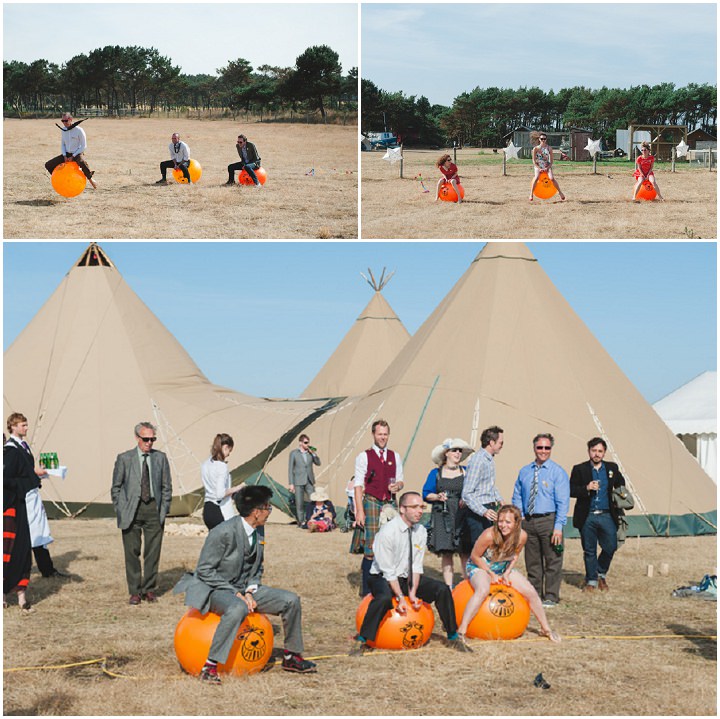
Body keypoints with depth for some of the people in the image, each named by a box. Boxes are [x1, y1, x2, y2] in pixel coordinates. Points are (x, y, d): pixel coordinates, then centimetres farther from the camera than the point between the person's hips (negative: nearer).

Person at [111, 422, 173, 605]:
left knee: (153, 552, 3)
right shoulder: (124, 459, 2)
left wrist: (164, 510, 4)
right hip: (131, 509, -1)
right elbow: (116, 487, 6)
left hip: (154, 509, 1)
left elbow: (167, 487, 12)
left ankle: (149, 589, 15)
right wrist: (120, 511, -2)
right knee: (132, 552, 0)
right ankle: (135, 591, 9)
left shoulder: (160, 458, 7)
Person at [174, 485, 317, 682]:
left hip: (244, 590, 8)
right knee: (238, 608, -41)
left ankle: (291, 657, 15)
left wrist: (250, 591, -5)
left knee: (291, 600, -2)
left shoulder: (259, 532, 3)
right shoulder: (223, 533, -22)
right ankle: (210, 667, -35)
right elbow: (204, 570, -19)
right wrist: (235, 593, -22)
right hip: (215, 590, -8)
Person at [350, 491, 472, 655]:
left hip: (409, 577, 6)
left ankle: (453, 637, 2)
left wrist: (413, 593, -16)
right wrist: (400, 597, -25)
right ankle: (361, 640, -26)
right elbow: (388, 571, -20)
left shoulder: (421, 531, -3)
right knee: (384, 598, -39)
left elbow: (417, 566, -2)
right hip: (384, 578, -6)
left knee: (442, 589, -12)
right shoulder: (387, 531, -22)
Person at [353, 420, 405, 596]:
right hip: (371, 503, -4)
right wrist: (360, 511, -11)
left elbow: (400, 480, 21)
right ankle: (367, 589, -2)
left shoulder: (395, 457, 14)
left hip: (390, 504, 4)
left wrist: (398, 485, -5)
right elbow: (358, 485, -2)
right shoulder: (364, 457, 2)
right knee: (371, 548, -9)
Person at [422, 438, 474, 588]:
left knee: (465, 553, -6)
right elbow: (426, 494, 6)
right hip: (443, 517, 0)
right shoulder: (436, 473, 8)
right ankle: (448, 588, 3)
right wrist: (437, 496, -12)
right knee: (446, 553, -2)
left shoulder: (465, 472, 11)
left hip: (462, 516, 0)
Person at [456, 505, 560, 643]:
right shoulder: (489, 535, -34)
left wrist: (507, 573, -9)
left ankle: (546, 629, 19)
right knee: (483, 590, -37)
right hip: (480, 567, -5)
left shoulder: (522, 536, -20)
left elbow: (515, 555, 2)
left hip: (504, 568, 5)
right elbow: (475, 556, -19)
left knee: (531, 592, -2)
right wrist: (491, 574, -17)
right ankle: (461, 631, -37)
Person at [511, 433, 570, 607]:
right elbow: (517, 498, 17)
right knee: (532, 562, 11)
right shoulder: (524, 472, 11)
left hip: (549, 520, -4)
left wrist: (558, 527, -16)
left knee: (552, 561, 0)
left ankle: (551, 597, 7)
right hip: (528, 521, 4)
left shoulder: (558, 472, -3)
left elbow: (563, 502, -9)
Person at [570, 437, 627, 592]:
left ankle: (601, 574, 22)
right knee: (589, 551, 5)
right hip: (587, 517, -1)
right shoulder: (579, 469, 1)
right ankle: (591, 581, 18)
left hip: (606, 516, 2)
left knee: (610, 547, -3)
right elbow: (571, 490, -2)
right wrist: (586, 488, -17)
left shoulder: (612, 468, 9)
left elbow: (621, 486, 23)